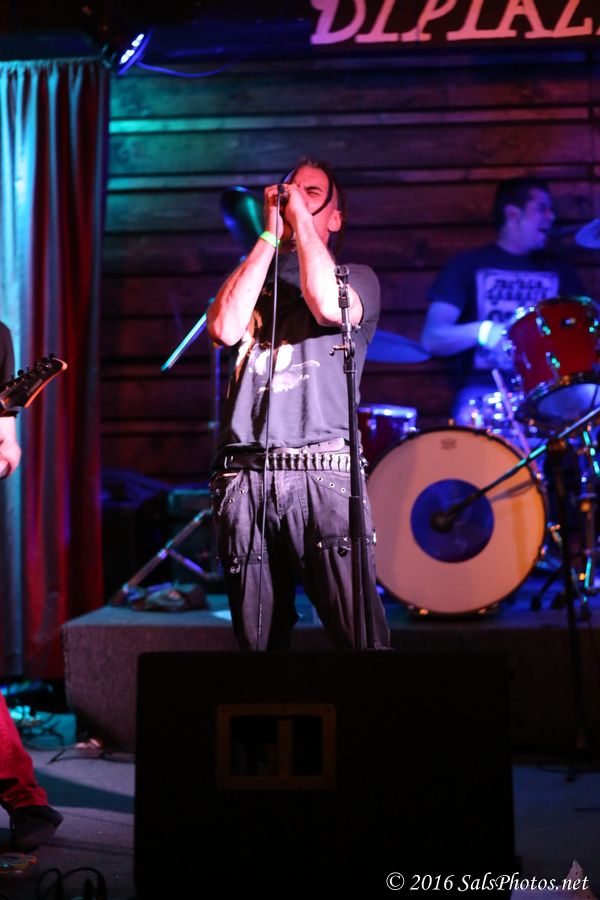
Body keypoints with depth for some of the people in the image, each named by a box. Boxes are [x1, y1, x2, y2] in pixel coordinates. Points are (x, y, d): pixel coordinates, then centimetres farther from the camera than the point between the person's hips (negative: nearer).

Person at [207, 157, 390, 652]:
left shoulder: (357, 277, 15)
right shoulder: (249, 277, 24)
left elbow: (329, 306, -10)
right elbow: (226, 329, 1)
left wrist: (300, 217, 3)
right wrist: (270, 234, 6)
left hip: (321, 472, -3)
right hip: (243, 475, 3)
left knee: (364, 644, -12)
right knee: (258, 645, 4)